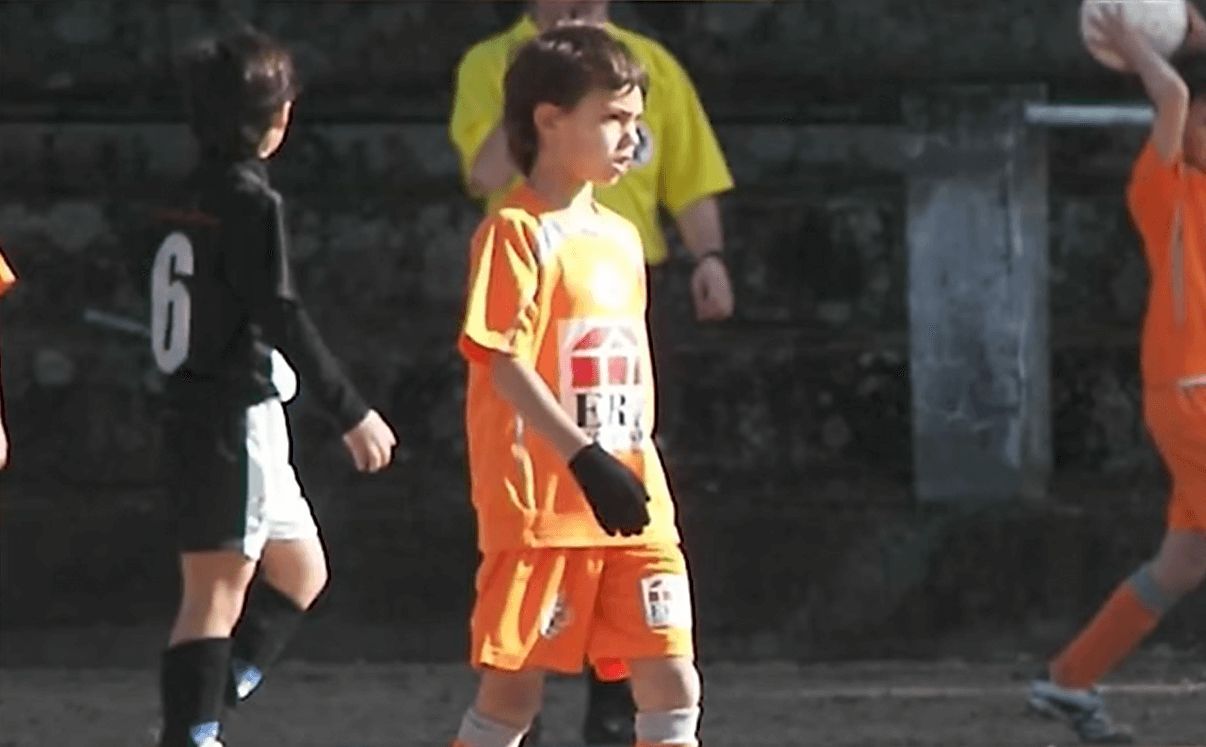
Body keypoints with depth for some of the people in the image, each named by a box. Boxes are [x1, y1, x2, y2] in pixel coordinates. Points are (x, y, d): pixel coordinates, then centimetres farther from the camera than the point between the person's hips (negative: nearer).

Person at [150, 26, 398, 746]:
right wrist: (353, 413, -16)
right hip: (239, 413, -9)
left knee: (300, 569, 16)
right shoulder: (253, 200, -14)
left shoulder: (194, 198, 11)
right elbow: (282, 315, -19)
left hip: (196, 409, 9)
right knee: (218, 592, -9)